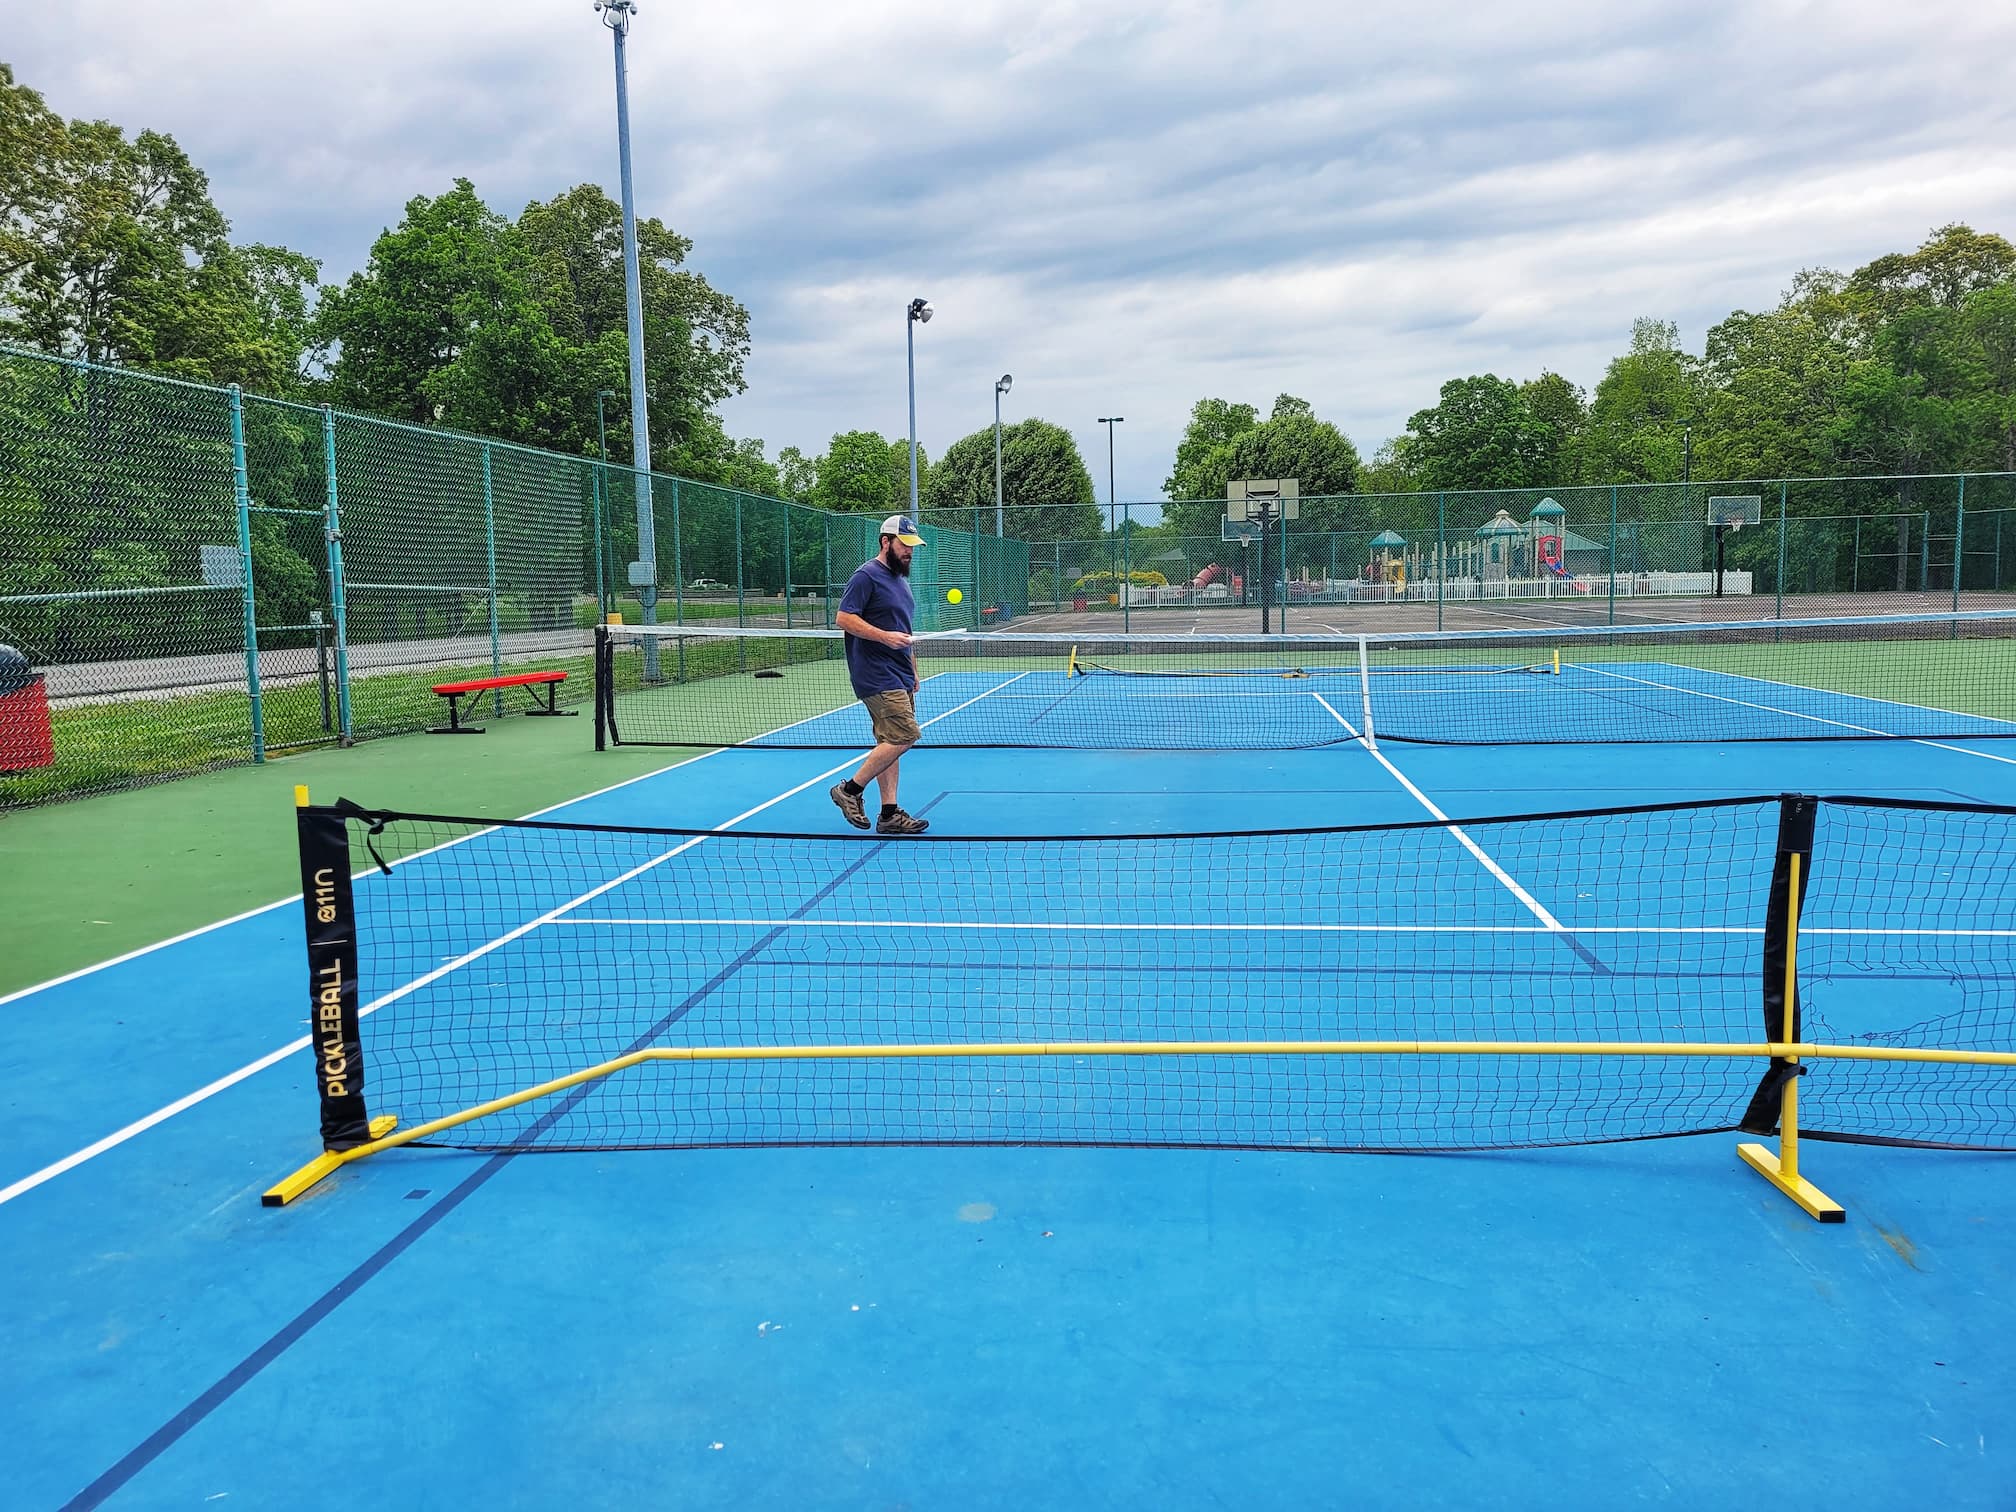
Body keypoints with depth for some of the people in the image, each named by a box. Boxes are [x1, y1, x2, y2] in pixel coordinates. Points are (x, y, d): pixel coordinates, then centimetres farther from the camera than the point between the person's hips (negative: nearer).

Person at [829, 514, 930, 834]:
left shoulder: (900, 578, 19)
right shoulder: (866, 576, -10)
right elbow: (843, 618, -16)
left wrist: (913, 672, 24)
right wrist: (885, 636, -23)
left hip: (899, 676, 9)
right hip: (877, 676, -9)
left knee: (890, 742, 8)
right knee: (904, 735, -15)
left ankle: (889, 813, 10)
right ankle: (850, 790, -4)